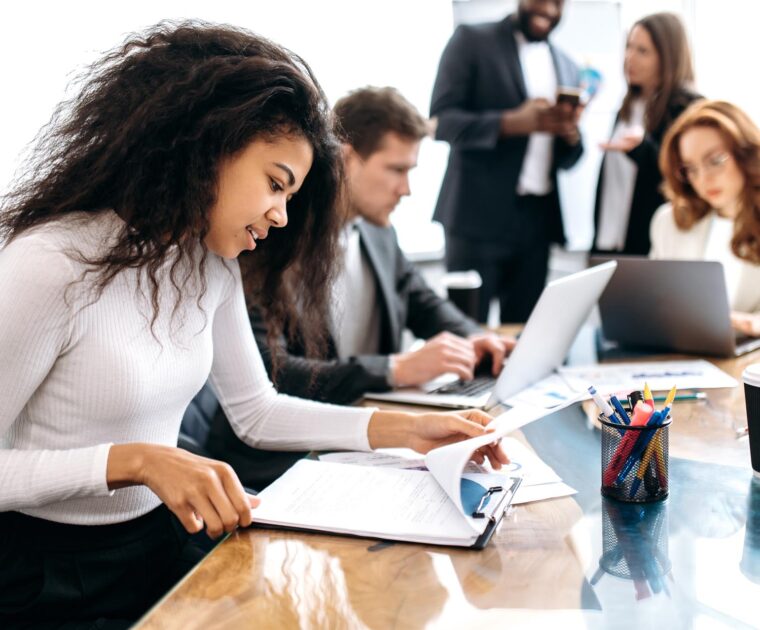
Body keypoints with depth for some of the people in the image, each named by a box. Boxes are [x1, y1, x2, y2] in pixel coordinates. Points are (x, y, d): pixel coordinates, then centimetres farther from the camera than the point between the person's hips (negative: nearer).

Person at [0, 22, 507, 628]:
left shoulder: (209, 264, 3)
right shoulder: (51, 265, -22)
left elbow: (255, 411, 10)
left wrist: (402, 430, -1)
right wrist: (133, 461, -29)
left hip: (162, 546, 7)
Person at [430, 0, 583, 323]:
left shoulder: (567, 67, 16)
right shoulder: (472, 40, 1)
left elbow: (568, 159, 17)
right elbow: (441, 119, -9)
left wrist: (570, 134, -6)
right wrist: (512, 122, -22)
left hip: (537, 220, 5)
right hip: (479, 216, -5)